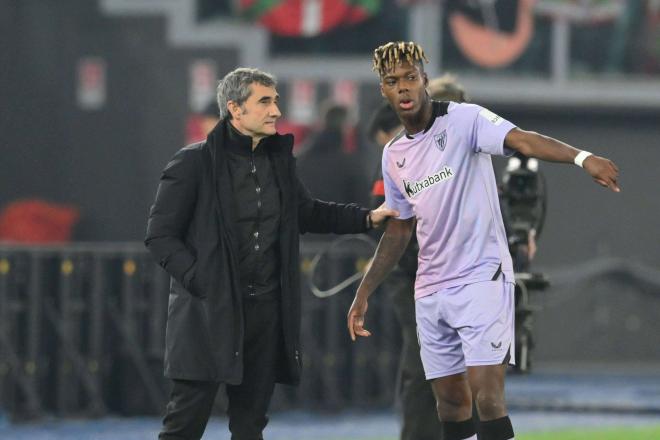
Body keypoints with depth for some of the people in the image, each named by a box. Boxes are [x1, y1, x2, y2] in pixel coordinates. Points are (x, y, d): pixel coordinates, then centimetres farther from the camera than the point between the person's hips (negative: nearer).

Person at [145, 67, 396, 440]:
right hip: (209, 311, -6)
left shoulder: (279, 160, 11)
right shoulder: (195, 163, -8)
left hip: (267, 310, 6)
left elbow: (307, 213, 26)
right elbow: (160, 235, -7)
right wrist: (199, 280, -16)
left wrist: (367, 217, 17)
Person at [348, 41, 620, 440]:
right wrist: (364, 294, 20)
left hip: (481, 279, -7)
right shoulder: (393, 155, 11)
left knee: (488, 399, -14)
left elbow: (522, 140, -26)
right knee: (451, 402, 9)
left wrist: (582, 157, -44)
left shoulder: (464, 120, -9)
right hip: (430, 291, 7)